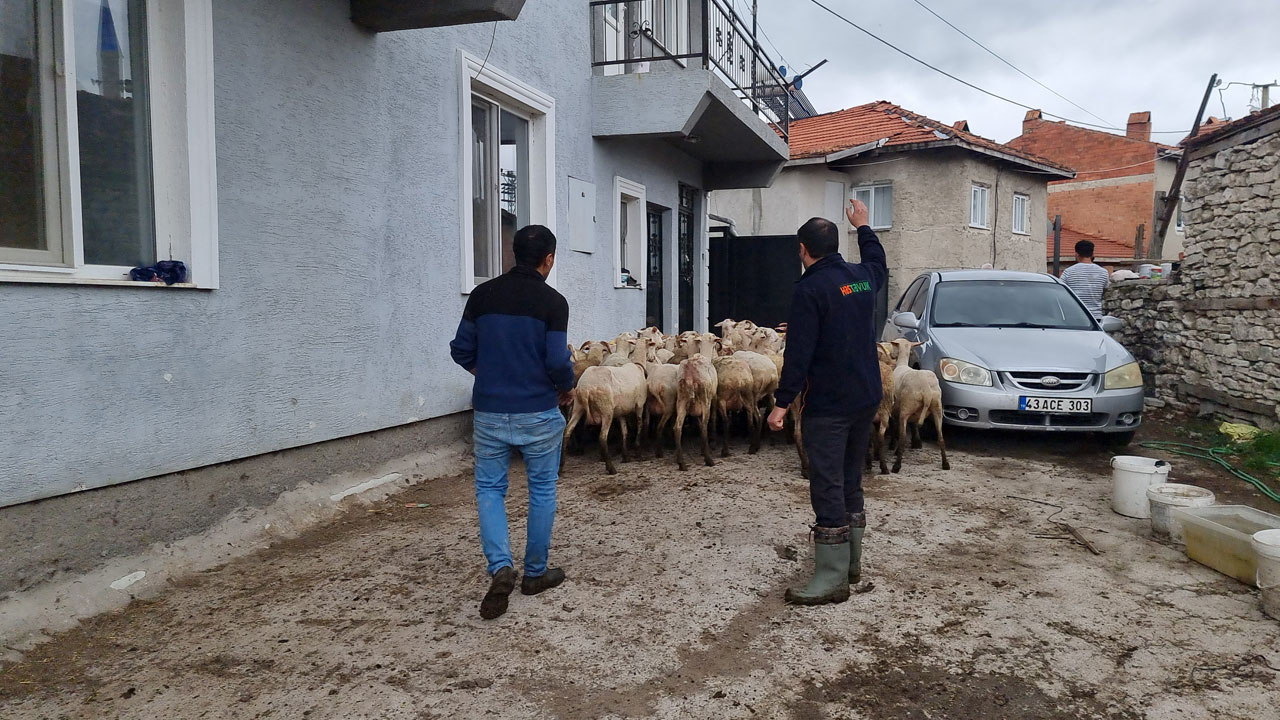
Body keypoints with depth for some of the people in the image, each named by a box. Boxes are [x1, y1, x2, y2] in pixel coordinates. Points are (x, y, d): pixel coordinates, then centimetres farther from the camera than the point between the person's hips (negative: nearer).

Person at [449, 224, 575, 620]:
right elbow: (558, 362, -13)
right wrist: (567, 388, 8)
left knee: (489, 488, 14)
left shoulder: (482, 295, 2)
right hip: (538, 412, -2)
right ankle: (535, 572, 23)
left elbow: (461, 351, 4)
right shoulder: (552, 302, -9)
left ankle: (500, 567, -3)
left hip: (490, 410, 3)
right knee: (542, 490, 14)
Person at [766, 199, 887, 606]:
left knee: (827, 488, -5)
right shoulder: (862, 277, 7)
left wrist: (783, 403, -16)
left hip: (829, 405, -8)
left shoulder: (811, 287, -15)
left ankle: (832, 579, -1)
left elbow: (798, 353, -20)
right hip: (867, 399, 8)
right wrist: (863, 228, 46)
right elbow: (878, 263, 34)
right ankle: (851, 563, 28)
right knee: (851, 482, 18)